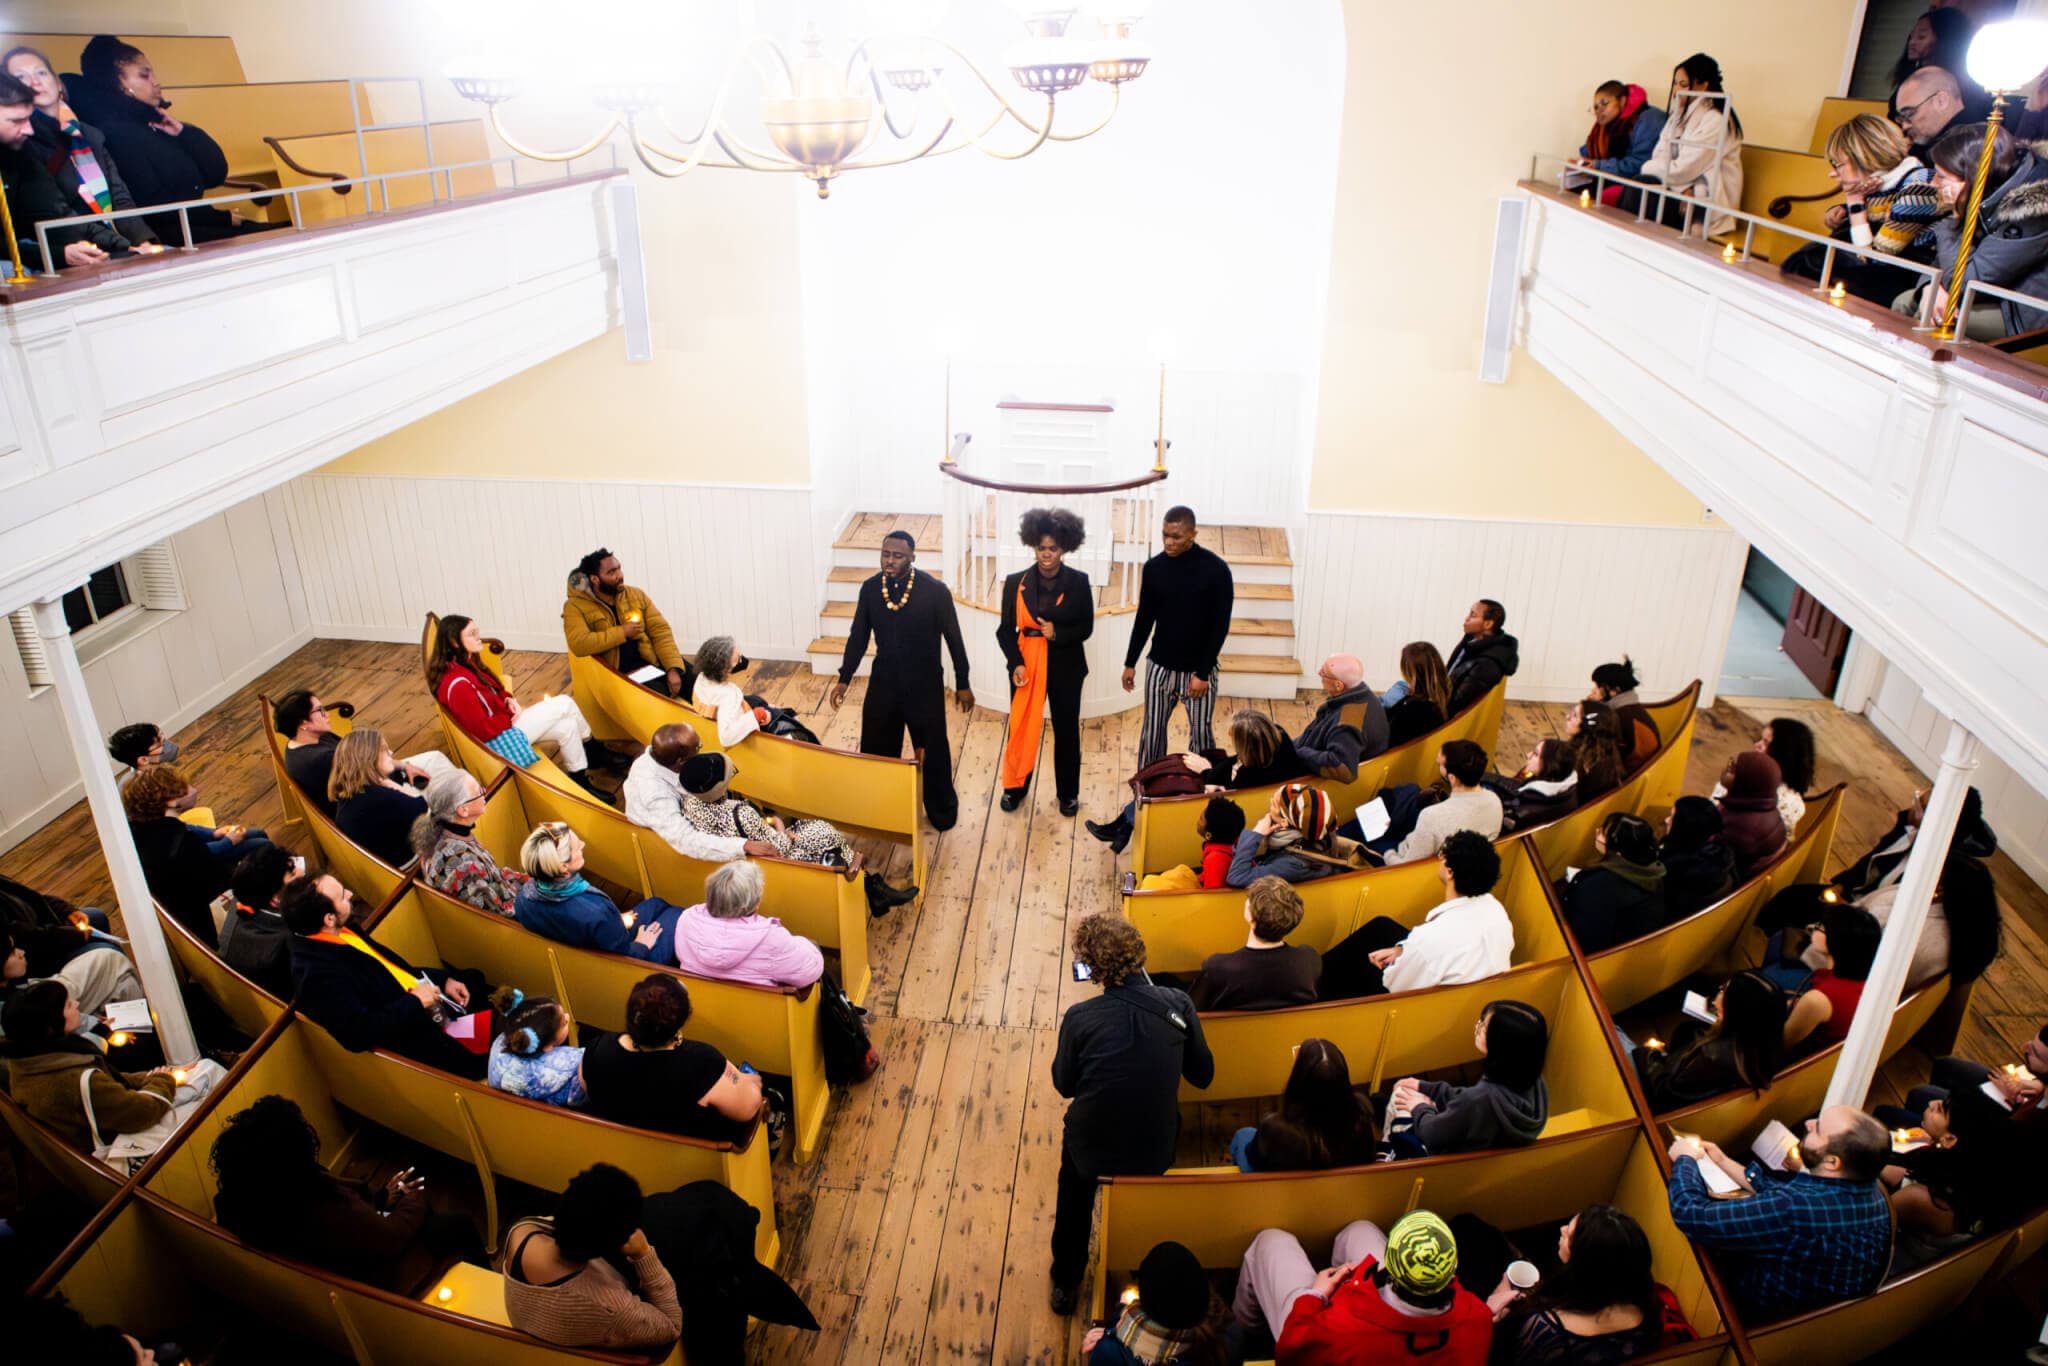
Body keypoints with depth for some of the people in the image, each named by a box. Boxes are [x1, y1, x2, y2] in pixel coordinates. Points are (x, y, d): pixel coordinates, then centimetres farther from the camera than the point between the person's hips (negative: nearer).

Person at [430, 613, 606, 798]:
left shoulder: (468, 662, 2)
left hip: (504, 722, 10)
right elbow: (483, 730, -26)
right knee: (565, 704, -10)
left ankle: (580, 780, 16)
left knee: (567, 726, -1)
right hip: (498, 737, -10)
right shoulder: (458, 684, -29)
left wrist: (509, 701, -2)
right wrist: (512, 717, -13)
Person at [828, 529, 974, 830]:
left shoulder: (935, 591, -17)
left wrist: (963, 684, -3)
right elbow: (858, 637, 5)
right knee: (876, 748, 12)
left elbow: (954, 639, -7)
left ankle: (942, 809, 33)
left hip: (925, 684, -3)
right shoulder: (870, 588, -7)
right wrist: (844, 678, 5)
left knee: (933, 749, 10)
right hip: (883, 682, 3)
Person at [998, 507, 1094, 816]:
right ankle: (1015, 787, 29)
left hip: (1065, 666, 0)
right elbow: (1005, 630, -2)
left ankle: (1068, 793, 27)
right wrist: (1015, 663, -16)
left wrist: (1057, 633, -19)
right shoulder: (1016, 582, -5)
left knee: (1067, 730, 11)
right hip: (1027, 663, 0)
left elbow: (1086, 628, -1)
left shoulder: (1078, 582, -5)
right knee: (1021, 727, 9)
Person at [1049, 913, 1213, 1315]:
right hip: (1158, 1153, 2)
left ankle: (1065, 1283, 50)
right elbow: (1202, 1076, -1)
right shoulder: (1178, 1004, -16)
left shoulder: (1080, 1018, -22)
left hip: (1092, 1150, -2)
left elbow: (1065, 1086, -4)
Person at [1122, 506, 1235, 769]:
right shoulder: (1154, 567, -2)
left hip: (1198, 670, -3)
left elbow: (1221, 625, -11)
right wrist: (1130, 663, 9)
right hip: (1159, 666, 3)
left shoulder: (1215, 569, -13)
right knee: (1152, 732, 10)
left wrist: (1203, 673, -14)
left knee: (1201, 734, 5)